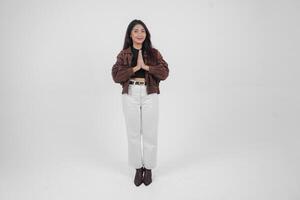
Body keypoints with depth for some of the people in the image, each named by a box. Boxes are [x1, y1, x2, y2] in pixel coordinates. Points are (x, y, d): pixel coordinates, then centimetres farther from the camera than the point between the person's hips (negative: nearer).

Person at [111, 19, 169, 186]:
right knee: (133, 133, 9)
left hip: (150, 95, 0)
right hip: (130, 95, 1)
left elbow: (165, 73, -6)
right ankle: (138, 168, 27)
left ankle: (148, 168, 26)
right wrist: (135, 68, -14)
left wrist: (146, 66, -15)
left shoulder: (154, 53, 5)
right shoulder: (123, 54, 5)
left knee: (150, 133, 6)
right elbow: (116, 76, -6)